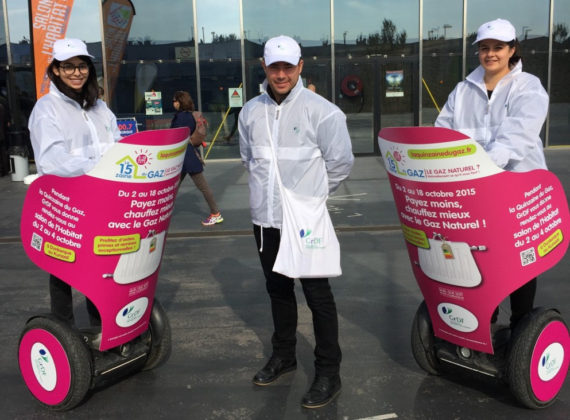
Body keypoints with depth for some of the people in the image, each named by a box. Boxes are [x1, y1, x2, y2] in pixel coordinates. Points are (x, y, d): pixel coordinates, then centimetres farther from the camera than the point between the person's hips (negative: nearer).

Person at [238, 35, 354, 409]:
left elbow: (341, 162, -6)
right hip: (265, 219, 5)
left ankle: (328, 372, 15)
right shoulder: (251, 112, 5)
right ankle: (284, 355, 36)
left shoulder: (321, 110, -11)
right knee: (278, 289, 18)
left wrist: (311, 194, 2)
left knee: (318, 295, 3)